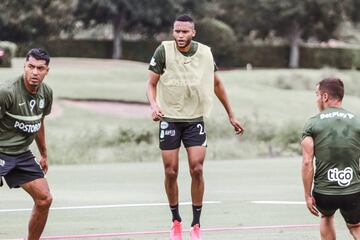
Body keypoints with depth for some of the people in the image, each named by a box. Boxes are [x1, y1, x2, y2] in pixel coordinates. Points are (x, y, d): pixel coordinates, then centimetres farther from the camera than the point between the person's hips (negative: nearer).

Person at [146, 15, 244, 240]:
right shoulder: (164, 51, -12)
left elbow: (216, 84, 11)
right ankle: (176, 221, 19)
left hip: (195, 120, 1)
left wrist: (231, 115, 14)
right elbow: (152, 84, -5)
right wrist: (154, 105, -25)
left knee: (197, 169, -9)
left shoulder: (205, 53, -5)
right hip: (169, 119, -1)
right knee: (171, 172, 0)